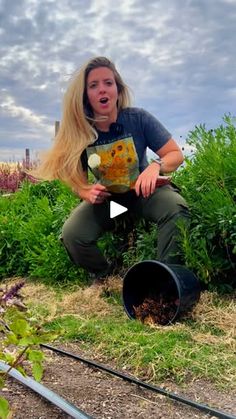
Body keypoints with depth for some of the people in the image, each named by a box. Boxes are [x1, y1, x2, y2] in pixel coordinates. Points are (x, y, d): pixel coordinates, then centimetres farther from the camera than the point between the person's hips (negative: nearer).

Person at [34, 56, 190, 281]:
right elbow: (77, 179, -2)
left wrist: (156, 166, -36)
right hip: (106, 197, 2)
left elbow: (175, 154, -13)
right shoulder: (79, 133, -15)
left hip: (143, 191, -1)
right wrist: (87, 193, -26)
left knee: (175, 207, -33)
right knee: (72, 235, -23)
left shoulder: (138, 118, -19)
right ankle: (106, 276, 8)